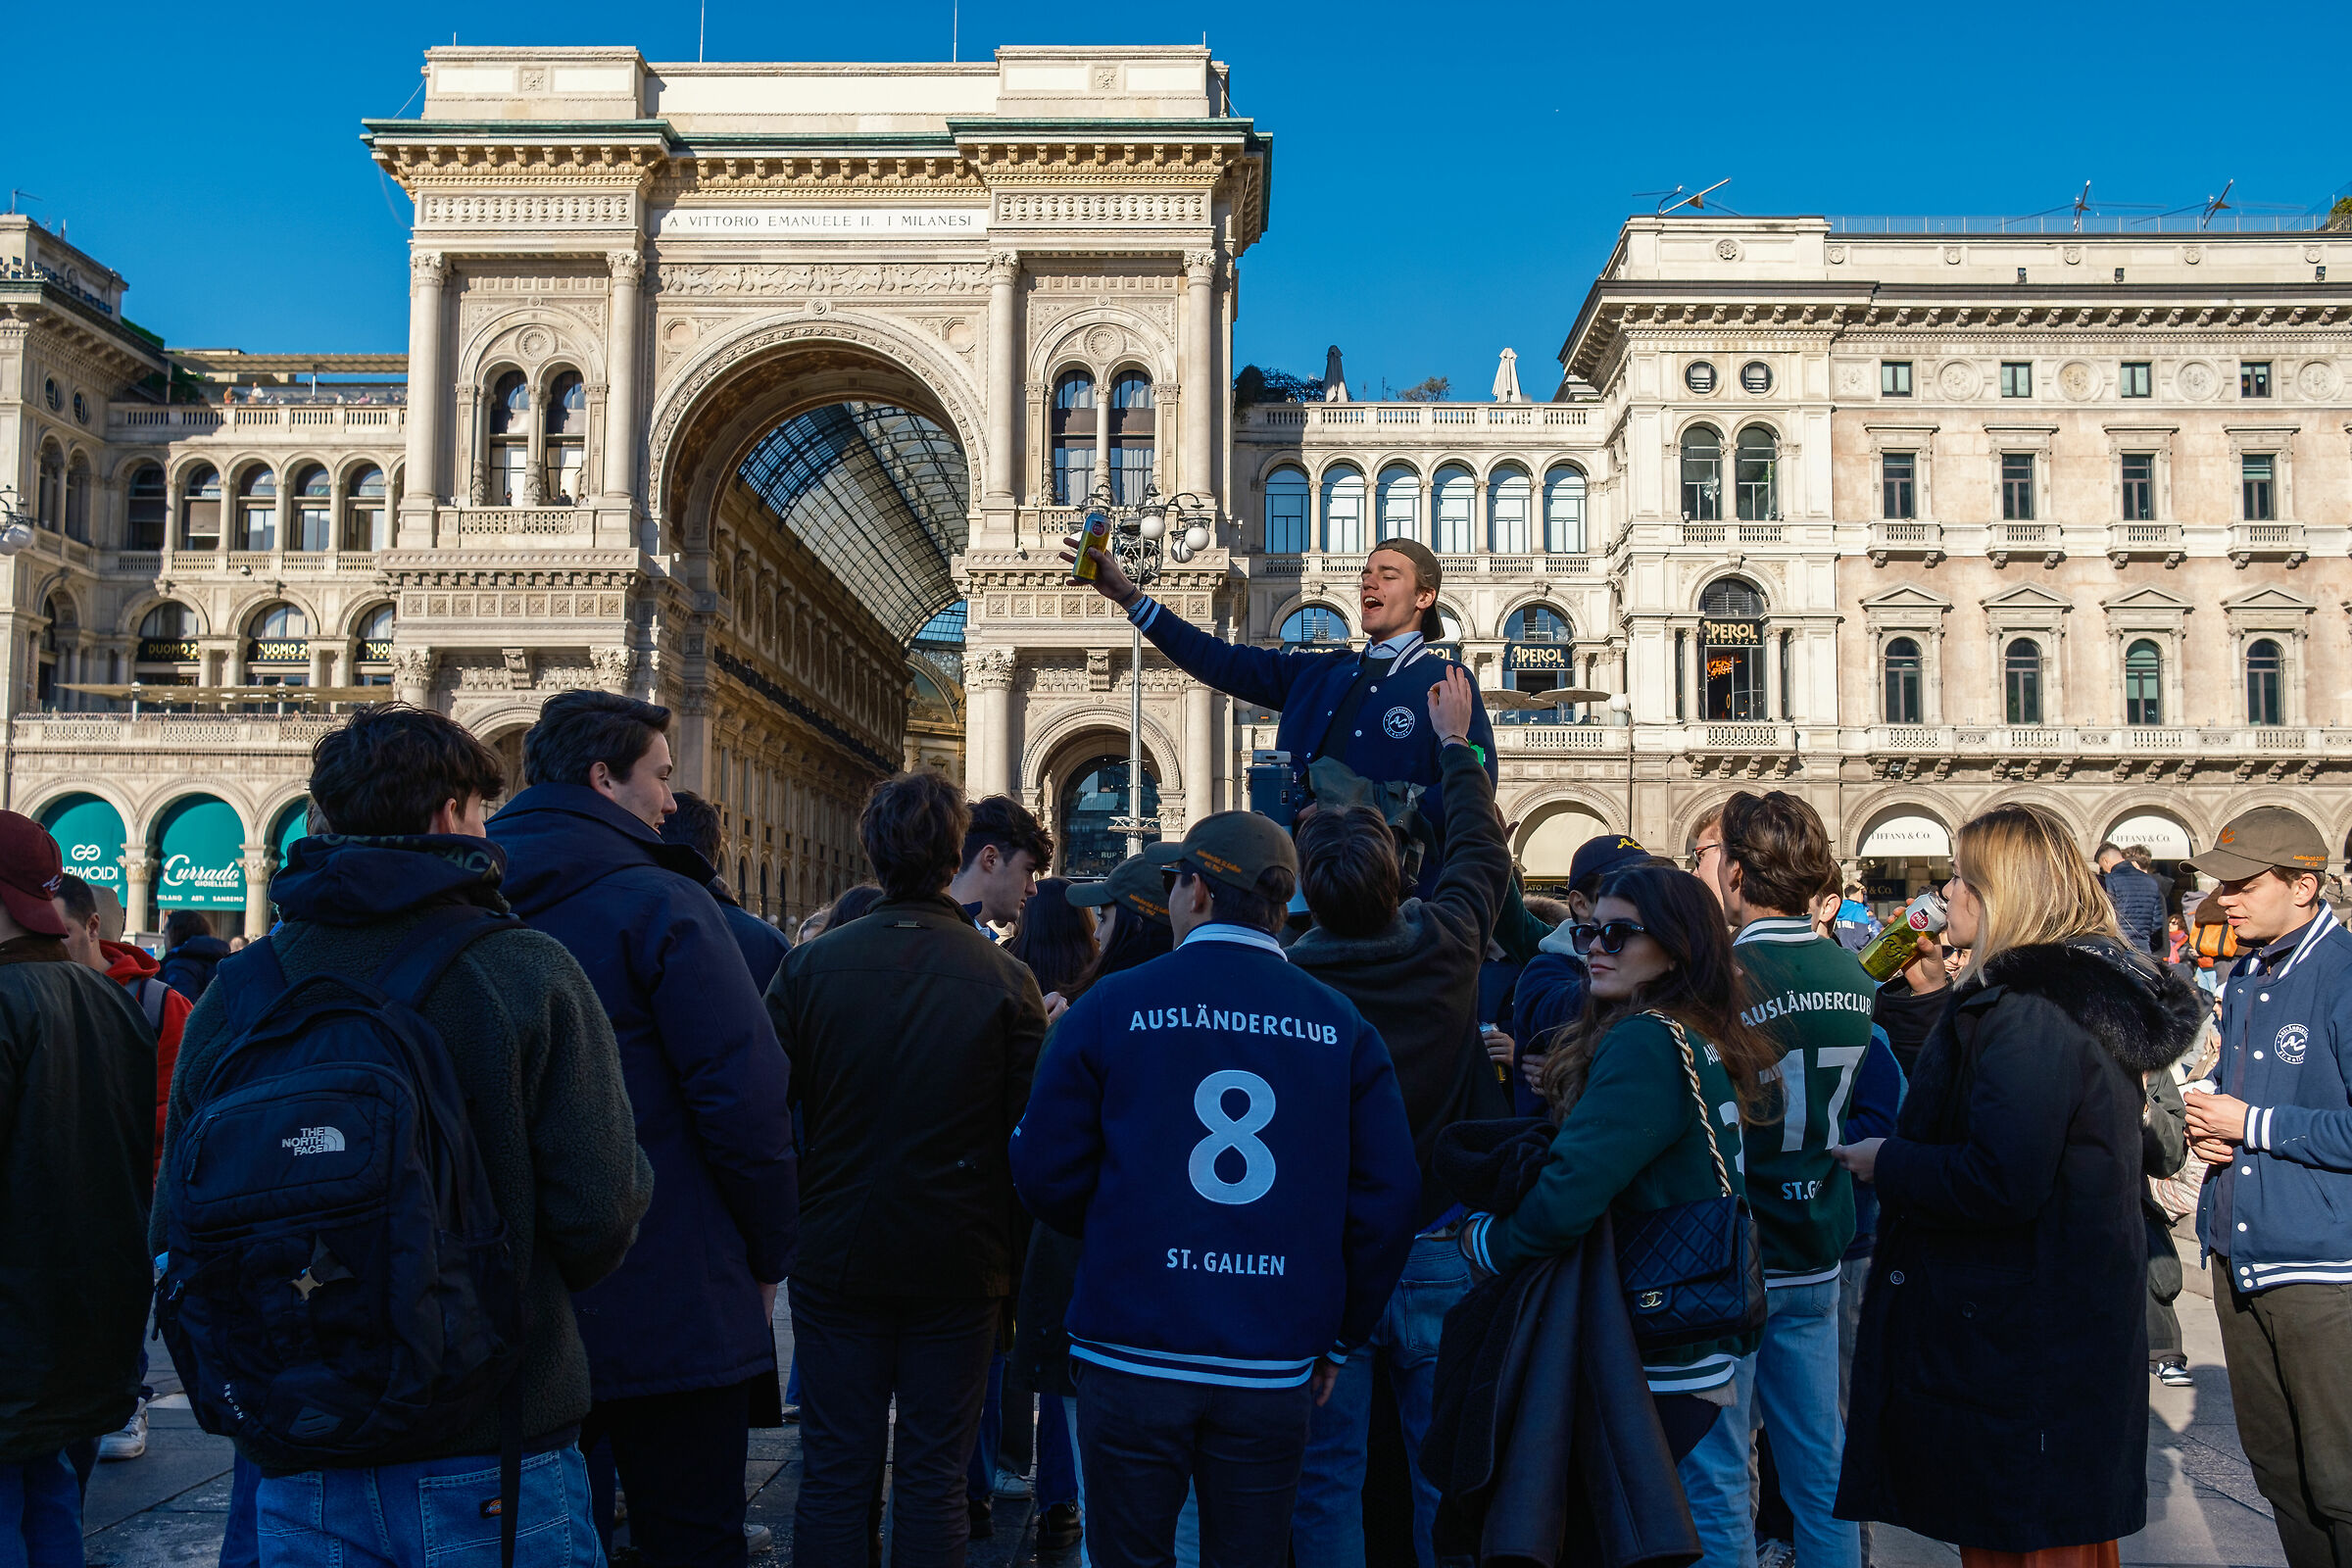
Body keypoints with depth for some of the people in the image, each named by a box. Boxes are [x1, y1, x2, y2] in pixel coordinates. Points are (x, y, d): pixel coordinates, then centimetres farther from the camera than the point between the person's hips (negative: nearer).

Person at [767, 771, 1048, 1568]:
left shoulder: (808, 967, -5)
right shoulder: (1006, 979, -8)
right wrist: (1013, 1263, 6)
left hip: (836, 1258, 1)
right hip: (959, 1264, -1)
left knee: (834, 1472, 10)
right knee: (934, 1478, 8)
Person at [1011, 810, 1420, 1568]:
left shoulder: (1111, 1007, -6)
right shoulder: (1340, 1024, -1)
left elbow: (1044, 1172, -4)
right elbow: (1389, 1192, -1)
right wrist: (1342, 1336, 10)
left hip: (1133, 1355, -1)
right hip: (1275, 1369, 2)